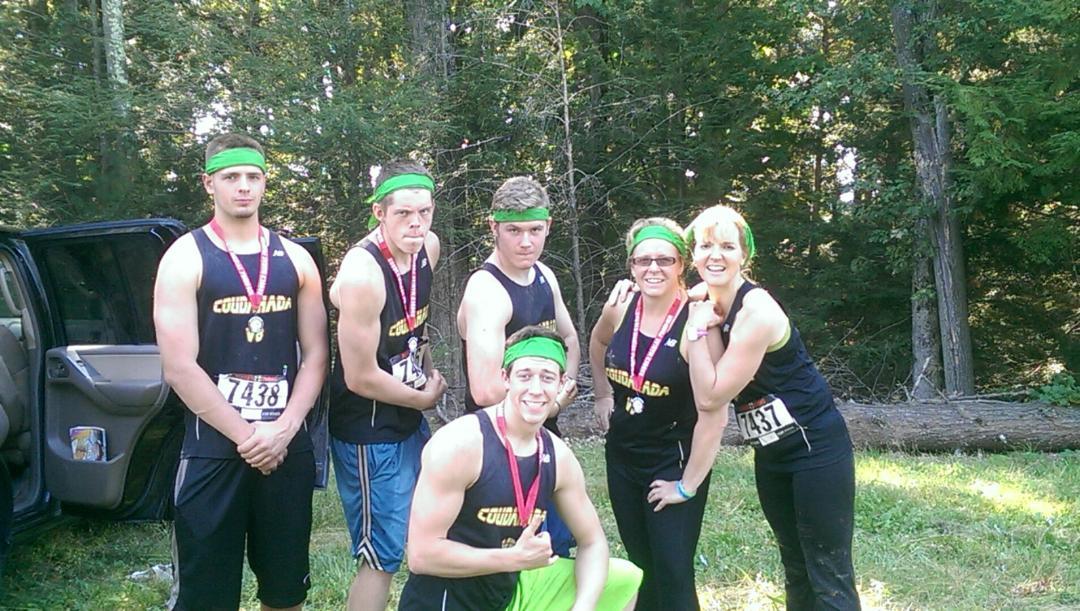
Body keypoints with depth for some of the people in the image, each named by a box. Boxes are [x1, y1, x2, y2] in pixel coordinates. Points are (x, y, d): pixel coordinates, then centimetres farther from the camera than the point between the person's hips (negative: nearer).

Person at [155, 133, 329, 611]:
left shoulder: (295, 259, 8)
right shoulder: (185, 258, -3)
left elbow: (316, 355, 6)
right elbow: (179, 368, -10)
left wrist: (282, 430, -8)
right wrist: (246, 436, -13)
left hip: (289, 449, 4)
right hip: (213, 451, -3)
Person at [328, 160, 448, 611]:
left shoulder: (428, 247, -3)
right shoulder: (363, 274, -27)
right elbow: (361, 378, -23)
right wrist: (425, 398, -9)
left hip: (411, 419, 9)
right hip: (370, 433, -8)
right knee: (383, 556, -1)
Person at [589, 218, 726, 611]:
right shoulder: (620, 309, -5)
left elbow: (713, 413, -24)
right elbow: (598, 343, 21)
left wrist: (688, 485, -20)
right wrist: (603, 396, 17)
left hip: (673, 462, -5)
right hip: (622, 456, 6)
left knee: (673, 574, -1)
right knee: (639, 565, 19)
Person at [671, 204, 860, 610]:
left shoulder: (757, 310, -22)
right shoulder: (710, 306, 2)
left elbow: (712, 396, -22)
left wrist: (699, 329, -19)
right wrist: (702, 325, -13)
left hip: (816, 447, -9)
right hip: (771, 453, 9)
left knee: (829, 577, -5)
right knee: (795, 568, 18)